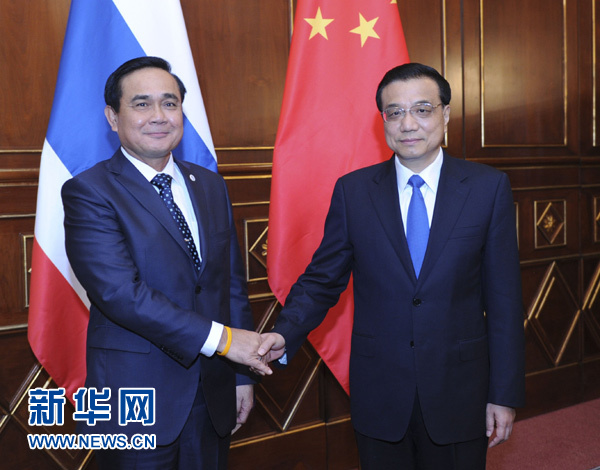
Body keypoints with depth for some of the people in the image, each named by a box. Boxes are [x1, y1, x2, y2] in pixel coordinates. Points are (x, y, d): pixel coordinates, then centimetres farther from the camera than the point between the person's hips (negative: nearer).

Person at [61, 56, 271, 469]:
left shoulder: (210, 185, 9)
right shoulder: (89, 191, -10)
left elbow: (232, 283, 10)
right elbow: (120, 291, -21)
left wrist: (242, 374, 9)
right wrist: (219, 338, -20)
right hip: (137, 405, -5)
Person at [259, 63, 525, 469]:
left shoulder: (489, 187, -4)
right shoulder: (352, 191, -1)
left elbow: (504, 298, -3)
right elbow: (322, 279, 2)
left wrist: (505, 394, -2)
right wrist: (285, 334, -17)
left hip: (459, 394, 0)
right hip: (379, 399, 1)